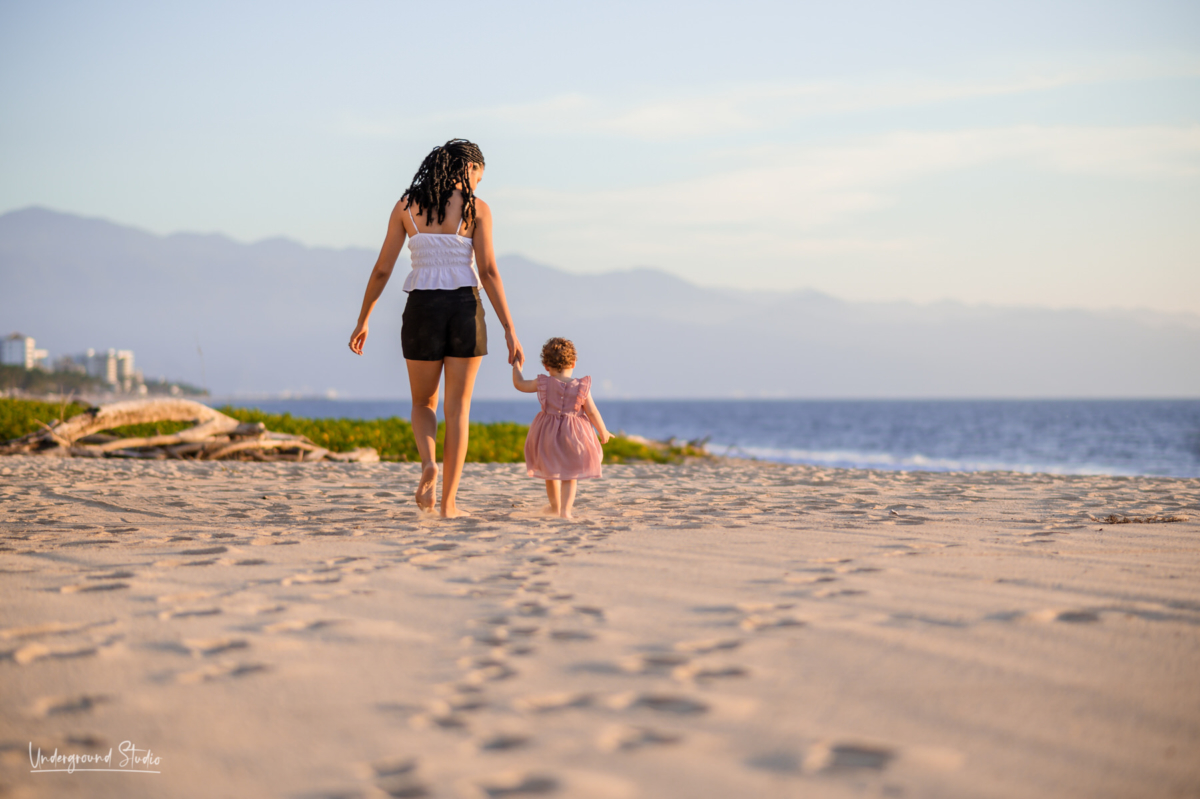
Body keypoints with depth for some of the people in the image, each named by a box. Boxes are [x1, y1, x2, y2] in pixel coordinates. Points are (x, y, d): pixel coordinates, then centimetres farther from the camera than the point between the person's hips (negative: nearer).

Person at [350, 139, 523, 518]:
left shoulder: (406, 205, 5)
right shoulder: (476, 208, -2)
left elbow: (382, 269, 5)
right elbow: (488, 271, -9)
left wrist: (362, 321, 15)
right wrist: (509, 330, -8)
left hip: (422, 311, 1)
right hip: (465, 310, -1)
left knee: (423, 404, 18)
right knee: (457, 410, 8)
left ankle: (429, 464, -13)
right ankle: (448, 503, 5)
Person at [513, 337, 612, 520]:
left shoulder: (542, 384, -8)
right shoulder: (582, 386, -9)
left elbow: (519, 384, 7)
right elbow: (592, 412, -5)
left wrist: (516, 366, 24)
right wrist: (603, 431, 9)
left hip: (548, 435, 1)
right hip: (572, 436, -1)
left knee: (550, 474, 21)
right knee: (569, 477, 9)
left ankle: (555, 506, 38)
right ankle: (565, 509, -5)